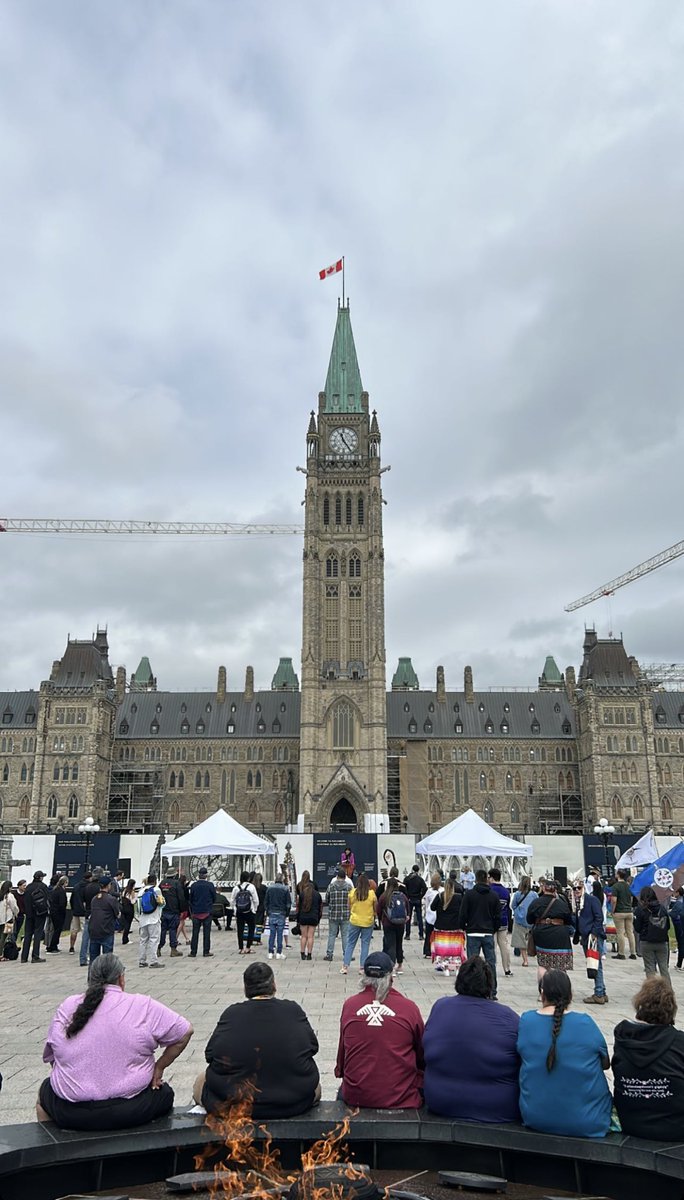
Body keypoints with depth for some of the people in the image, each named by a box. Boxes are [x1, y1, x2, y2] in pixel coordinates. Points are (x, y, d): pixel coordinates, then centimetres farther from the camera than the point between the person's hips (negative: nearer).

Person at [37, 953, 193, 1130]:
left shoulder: (66, 1007, 0)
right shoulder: (143, 1006, -8)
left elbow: (50, 1057, 7)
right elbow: (184, 1031, -5)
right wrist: (159, 1067, 8)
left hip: (70, 1113, 3)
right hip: (130, 1112, -2)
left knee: (46, 1089, 33)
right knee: (164, 1093, 26)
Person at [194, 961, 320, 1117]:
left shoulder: (231, 1013, -6)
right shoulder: (293, 1010, -4)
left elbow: (210, 1054, -3)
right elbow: (313, 1046, 3)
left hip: (230, 1103, 0)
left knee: (201, 1081, 28)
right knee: (316, 1087, 33)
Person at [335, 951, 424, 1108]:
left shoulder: (349, 1005, -5)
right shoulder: (410, 1008, -9)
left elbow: (342, 1049, 8)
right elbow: (422, 1055, 5)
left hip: (355, 1097, 2)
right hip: (401, 1098, -2)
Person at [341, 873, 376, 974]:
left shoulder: (352, 892, -6)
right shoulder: (371, 893, -9)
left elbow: (349, 907, 3)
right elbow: (376, 908, -1)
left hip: (354, 921, 1)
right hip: (368, 922, -1)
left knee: (350, 943, 10)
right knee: (365, 944, 9)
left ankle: (345, 966, 9)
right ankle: (362, 967, 10)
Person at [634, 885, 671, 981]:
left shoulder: (640, 909, -9)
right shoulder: (662, 908, -1)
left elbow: (637, 929, -7)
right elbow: (668, 926, 6)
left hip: (646, 943, -3)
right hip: (662, 942, 3)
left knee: (650, 968, 6)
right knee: (664, 967, 10)